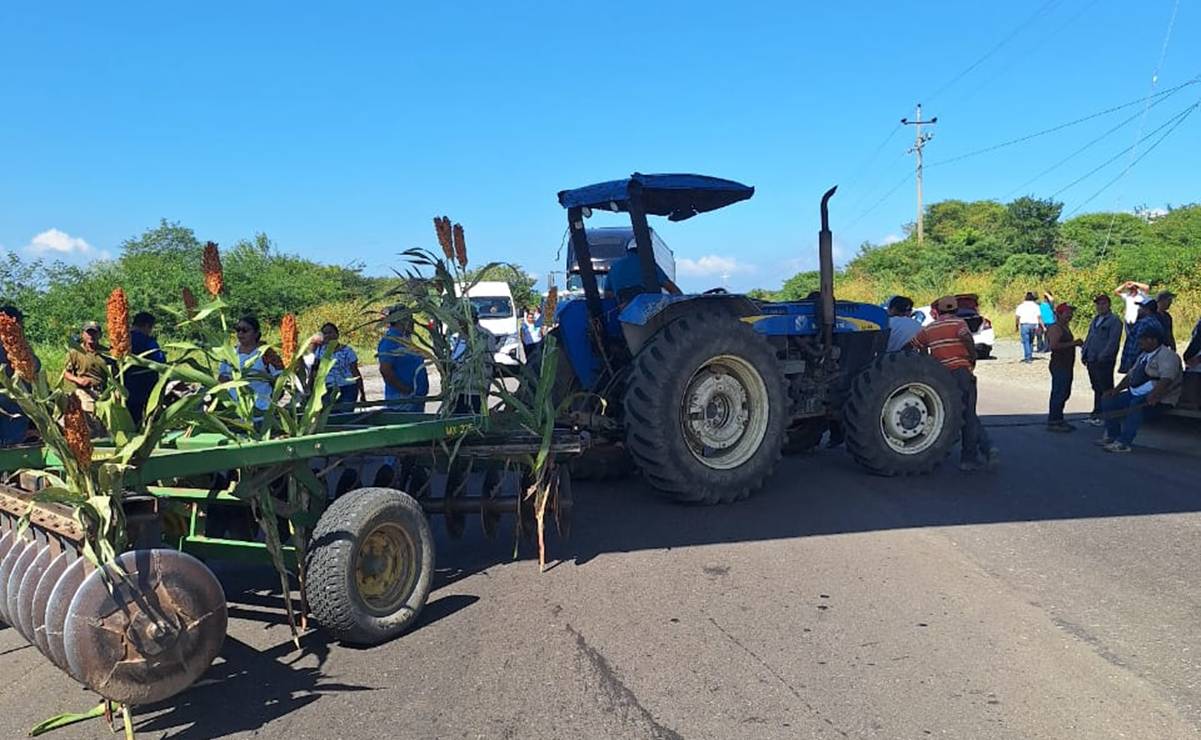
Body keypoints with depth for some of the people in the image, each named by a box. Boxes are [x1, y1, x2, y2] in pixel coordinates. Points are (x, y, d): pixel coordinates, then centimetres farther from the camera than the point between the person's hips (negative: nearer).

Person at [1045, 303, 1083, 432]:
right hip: (1059, 365, -10)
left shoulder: (1065, 327, 18)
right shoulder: (1055, 328, -14)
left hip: (1066, 366, 10)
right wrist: (1072, 343, -22)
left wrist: (1076, 343, 12)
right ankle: (1052, 422, -6)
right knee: (1058, 393, -9)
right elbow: (1053, 345, -26)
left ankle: (1058, 420, 21)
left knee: (1064, 393, 14)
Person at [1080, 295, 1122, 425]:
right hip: (1092, 360, 8)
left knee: (1105, 390, -3)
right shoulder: (1095, 319, 19)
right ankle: (1097, 414, 21)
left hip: (1104, 361, -8)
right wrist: (1084, 353, 11)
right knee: (1096, 388, 14)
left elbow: (1113, 341, -15)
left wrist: (1102, 356, -20)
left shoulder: (1114, 321, -7)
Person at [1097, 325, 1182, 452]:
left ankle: (1123, 443, -34)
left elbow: (1166, 379, -28)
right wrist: (1116, 390, 7)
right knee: (1108, 401, 0)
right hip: (1136, 394, 10)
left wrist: (1154, 395, -43)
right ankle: (1112, 436, 4)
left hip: (1158, 398, -10)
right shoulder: (1144, 355, 18)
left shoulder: (1166, 356, -12)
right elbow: (1131, 375, 21)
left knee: (1136, 405, -38)